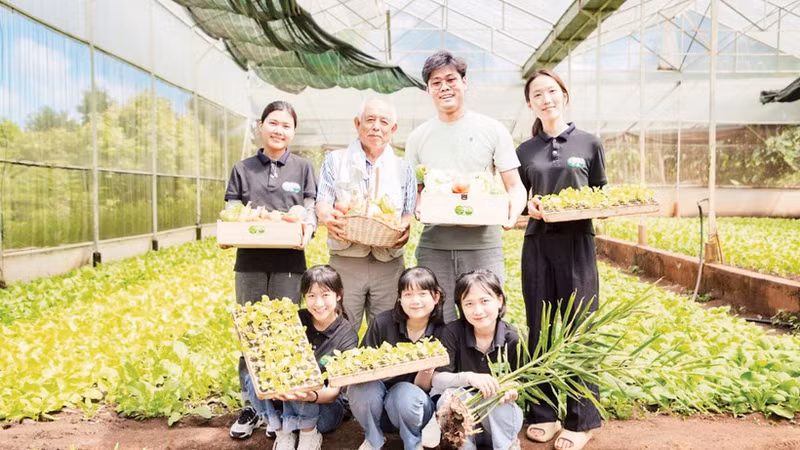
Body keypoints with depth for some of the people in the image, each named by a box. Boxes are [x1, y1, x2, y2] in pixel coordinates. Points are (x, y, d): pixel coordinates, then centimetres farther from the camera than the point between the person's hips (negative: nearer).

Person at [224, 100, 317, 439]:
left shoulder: (303, 168, 7)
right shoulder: (242, 169, 9)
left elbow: (309, 211, 2)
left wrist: (305, 232, -19)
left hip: (288, 262, -1)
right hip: (250, 262, 2)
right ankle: (251, 405, 21)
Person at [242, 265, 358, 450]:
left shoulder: (347, 337, -15)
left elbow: (334, 391, -19)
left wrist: (312, 396, -41)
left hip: (326, 408, -3)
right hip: (286, 402, 4)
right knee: (253, 379, -23)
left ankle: (310, 434, -9)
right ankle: (282, 433, -7)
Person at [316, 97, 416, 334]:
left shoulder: (403, 169, 14)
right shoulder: (335, 161, 10)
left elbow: (409, 213, 10)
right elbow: (322, 203, 1)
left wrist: (405, 229, -13)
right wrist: (327, 217, -22)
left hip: (389, 263, 2)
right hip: (345, 260, -1)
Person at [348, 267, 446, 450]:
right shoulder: (383, 322, -11)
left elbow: (423, 388, -11)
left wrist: (427, 370, -33)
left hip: (411, 406, -1)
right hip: (375, 407, 1)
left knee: (406, 392, -33)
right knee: (363, 386, -30)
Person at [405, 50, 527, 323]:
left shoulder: (492, 130, 7)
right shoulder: (418, 137, 12)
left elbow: (515, 186, 5)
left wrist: (514, 209, -16)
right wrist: (417, 207, -7)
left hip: (483, 243, -1)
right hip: (433, 245, 2)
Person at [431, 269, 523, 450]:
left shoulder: (513, 339, -13)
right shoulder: (453, 332, -13)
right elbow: (437, 379, -18)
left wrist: (512, 391, -28)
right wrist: (469, 377, -36)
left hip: (499, 419, -1)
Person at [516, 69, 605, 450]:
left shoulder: (589, 144, 5)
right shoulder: (524, 152, 10)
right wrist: (529, 208, -10)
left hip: (577, 243, -2)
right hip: (538, 244, 2)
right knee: (540, 328, 5)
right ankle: (544, 412, 19)